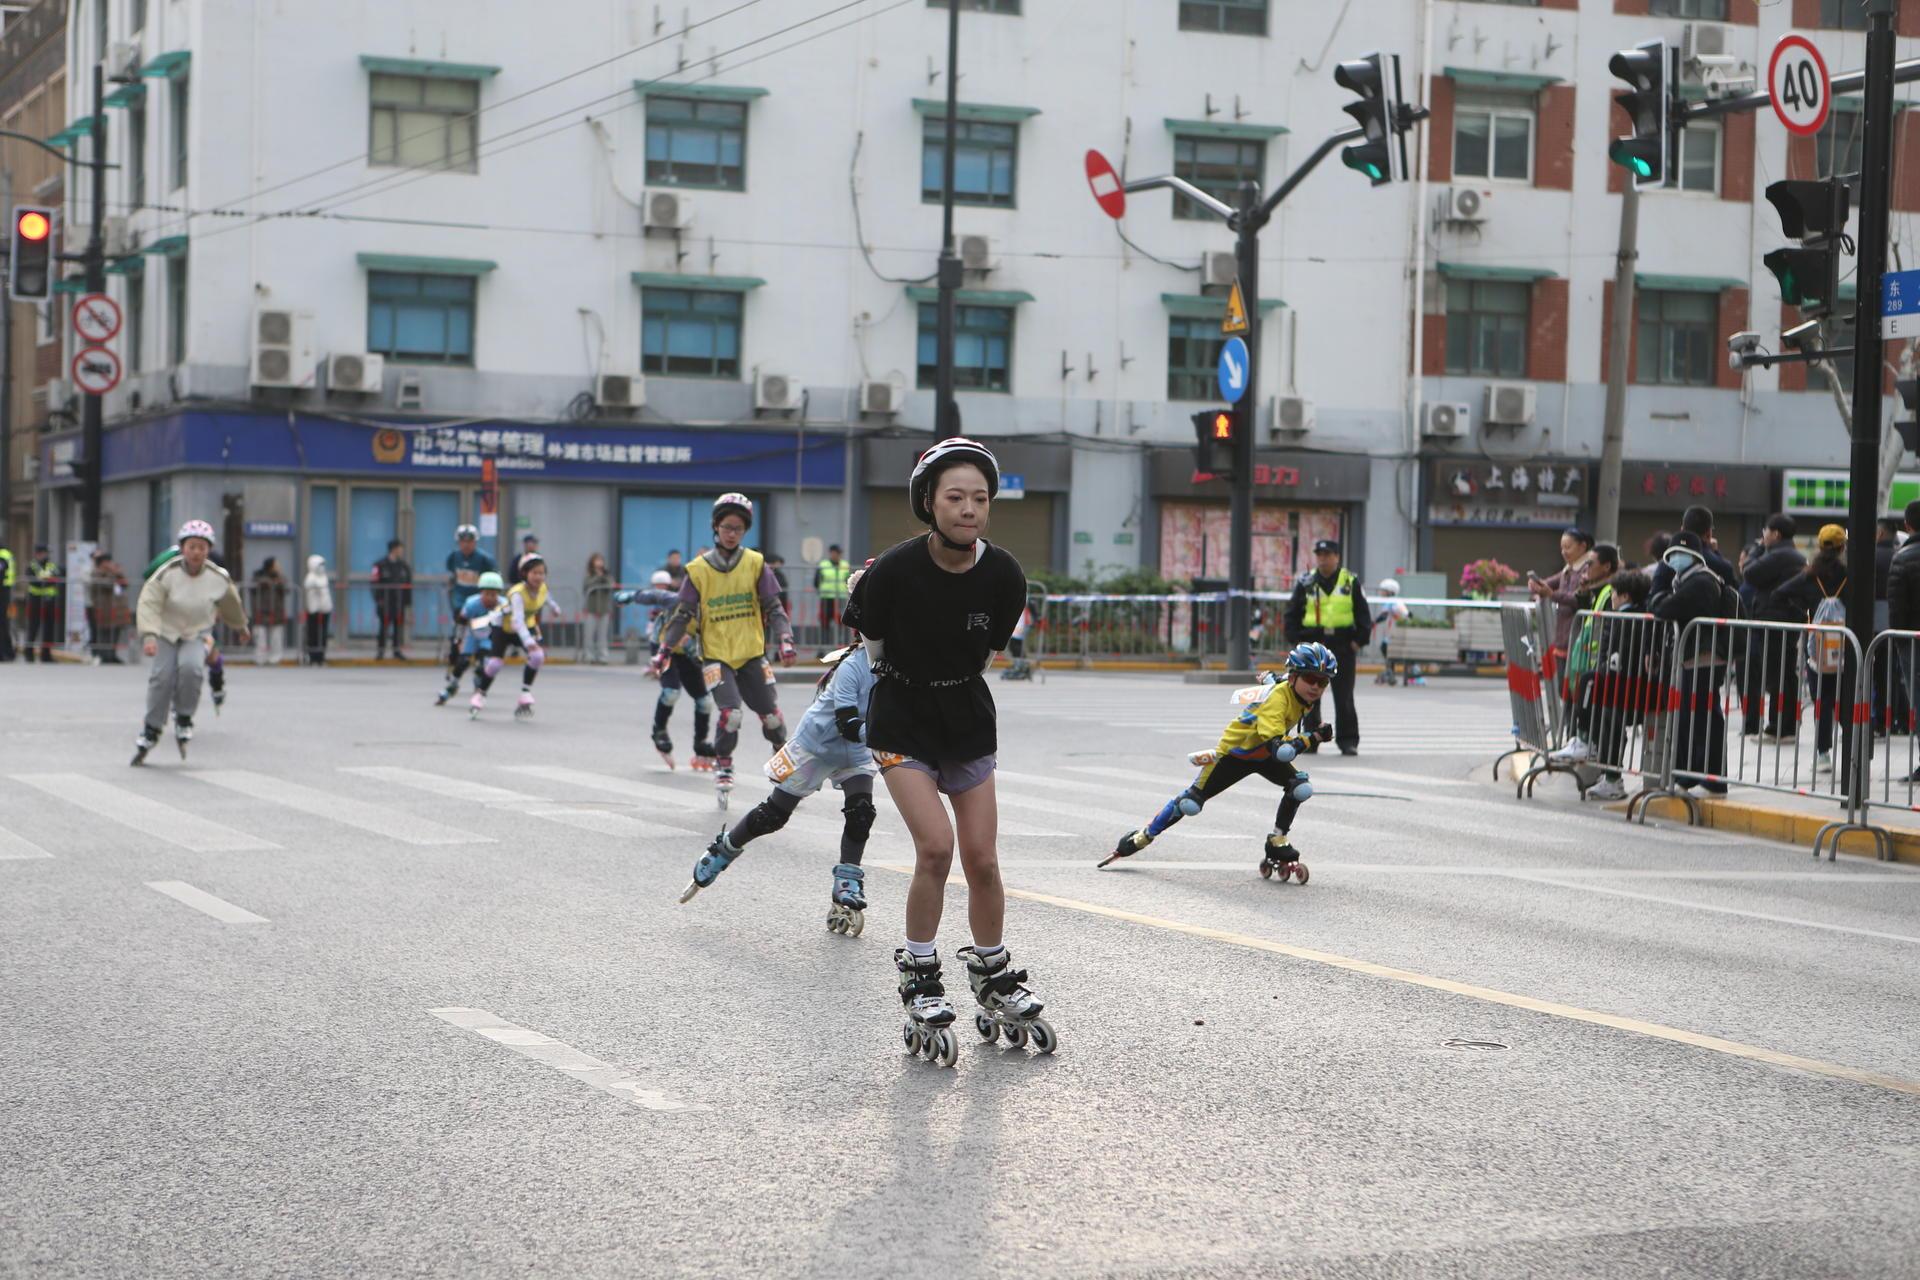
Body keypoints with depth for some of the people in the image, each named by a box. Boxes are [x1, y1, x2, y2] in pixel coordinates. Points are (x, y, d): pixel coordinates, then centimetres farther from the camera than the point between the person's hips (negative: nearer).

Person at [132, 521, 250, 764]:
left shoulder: (219, 578, -8)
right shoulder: (167, 574, -17)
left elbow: (232, 605, 12)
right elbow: (149, 605, -24)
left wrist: (241, 628, 29)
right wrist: (149, 636, -39)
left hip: (197, 636, 1)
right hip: (167, 634, 0)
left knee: (190, 666, -29)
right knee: (163, 675, -19)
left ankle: (184, 719, -7)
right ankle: (151, 730, 0)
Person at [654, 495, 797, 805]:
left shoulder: (756, 564, 0)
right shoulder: (698, 570, -2)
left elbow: (773, 607, 0)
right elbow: (683, 614, 1)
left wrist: (785, 641, -14)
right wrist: (664, 651, -7)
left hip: (751, 654, 2)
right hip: (716, 655, -2)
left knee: (771, 715, 5)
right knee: (731, 712, -20)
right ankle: (723, 766, 4)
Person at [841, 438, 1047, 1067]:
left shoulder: (1002, 575, -13)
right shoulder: (896, 571, -22)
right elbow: (872, 638, -1)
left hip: (967, 717, 3)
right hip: (902, 720, -3)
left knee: (982, 859, 5)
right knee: (935, 846, -17)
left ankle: (995, 982, 24)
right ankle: (919, 981, 0)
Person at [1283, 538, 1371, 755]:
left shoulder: (1351, 582, 2)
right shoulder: (1306, 583, 5)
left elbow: (1363, 615, 4)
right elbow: (1291, 615, 8)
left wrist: (1359, 640, -5)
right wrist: (1296, 640, -2)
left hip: (1343, 646, -2)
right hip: (1312, 645, 2)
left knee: (1344, 697, -1)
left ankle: (1348, 741, 5)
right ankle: (1310, 740, 15)